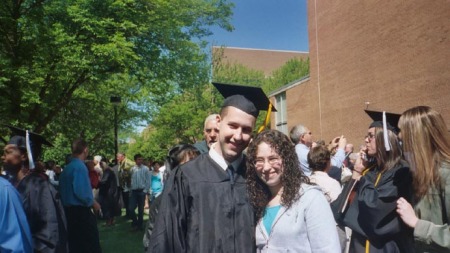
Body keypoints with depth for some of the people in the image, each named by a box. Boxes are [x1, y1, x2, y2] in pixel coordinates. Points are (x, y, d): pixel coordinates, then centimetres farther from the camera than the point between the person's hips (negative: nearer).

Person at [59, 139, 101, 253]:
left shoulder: (66, 168, 10)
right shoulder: (80, 166, -16)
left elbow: (64, 191, 16)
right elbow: (80, 191, -23)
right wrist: (92, 203, -9)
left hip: (69, 210, 9)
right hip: (81, 211, -9)